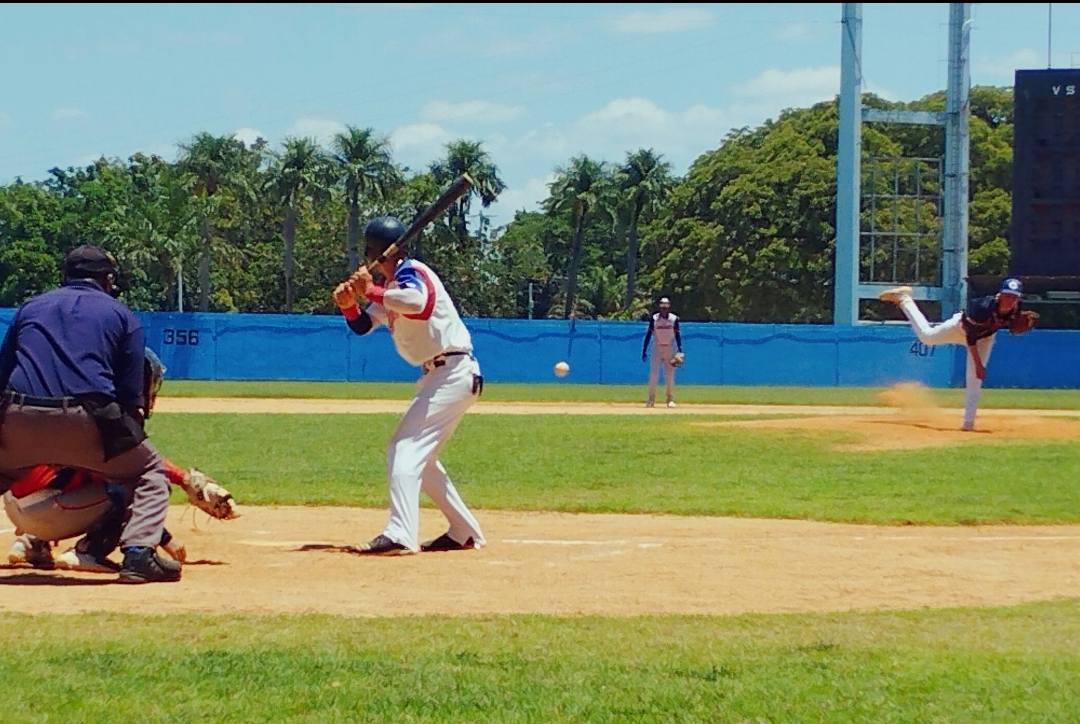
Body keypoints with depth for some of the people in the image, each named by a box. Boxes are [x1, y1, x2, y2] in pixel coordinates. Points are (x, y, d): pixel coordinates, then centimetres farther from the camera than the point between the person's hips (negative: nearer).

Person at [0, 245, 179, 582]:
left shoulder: (29, 307, 26)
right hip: (86, 422, -2)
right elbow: (131, 394, 9)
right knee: (150, 473, 18)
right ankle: (138, 552, -3)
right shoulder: (121, 315, 17)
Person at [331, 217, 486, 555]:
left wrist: (369, 291, -27)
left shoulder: (411, 272, -14)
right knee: (419, 456, 16)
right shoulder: (388, 286, 14)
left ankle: (400, 536, -29)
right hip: (436, 376, 10)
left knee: (405, 448, -19)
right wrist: (349, 304, -5)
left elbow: (417, 302, -36)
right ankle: (464, 533, 23)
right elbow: (362, 325, 15)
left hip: (454, 373, -10)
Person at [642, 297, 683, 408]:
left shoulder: (674, 319, 2)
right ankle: (651, 399, -3)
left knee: (669, 375, 0)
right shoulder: (654, 318, -1)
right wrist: (644, 350, -5)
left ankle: (670, 399, 7)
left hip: (670, 349, 0)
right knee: (653, 374, -7)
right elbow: (648, 334, 0)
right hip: (657, 348, 0)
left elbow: (677, 335, 5)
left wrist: (680, 349, -6)